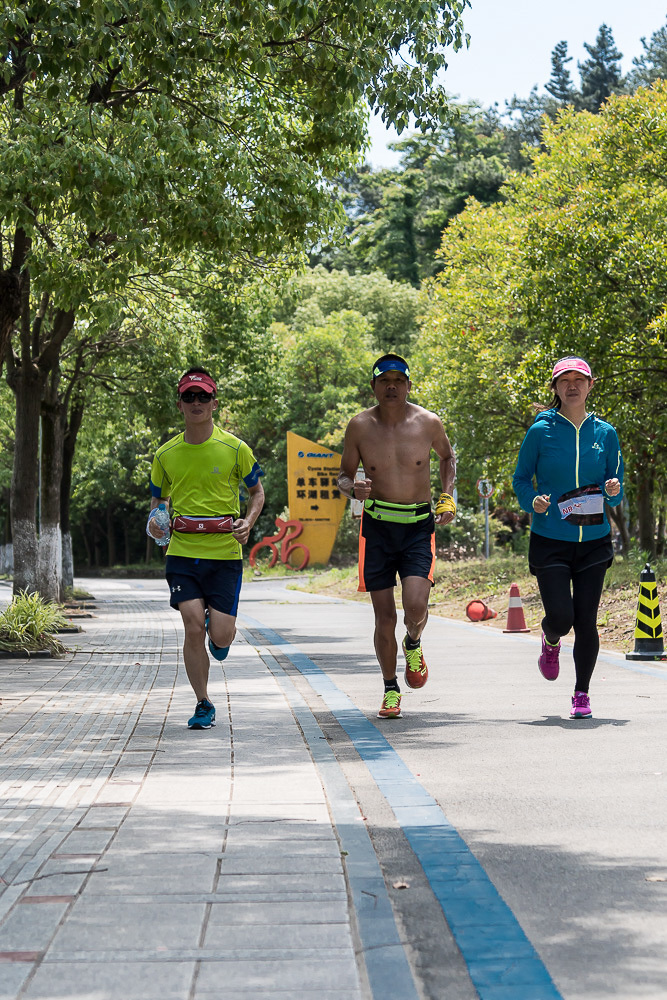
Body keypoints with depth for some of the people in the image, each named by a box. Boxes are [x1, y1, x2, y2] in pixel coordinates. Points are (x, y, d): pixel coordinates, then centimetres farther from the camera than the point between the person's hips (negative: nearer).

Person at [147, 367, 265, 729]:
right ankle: (204, 706, 4)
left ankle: (219, 629, 33)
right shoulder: (166, 454, 6)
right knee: (193, 627, -12)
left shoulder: (235, 449, -1)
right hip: (182, 551, 1)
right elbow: (158, 499, 19)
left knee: (220, 636, -7)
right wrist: (152, 522, -3)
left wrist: (248, 522, -8)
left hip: (224, 552, -1)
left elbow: (256, 491, 12)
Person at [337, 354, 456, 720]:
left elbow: (447, 457, 18)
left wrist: (447, 497, 6)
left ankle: (413, 646, 19)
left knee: (415, 606, -17)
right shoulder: (360, 426, -2)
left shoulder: (428, 423, -2)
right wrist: (352, 488, -15)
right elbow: (344, 475, 8)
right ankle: (391, 690, 20)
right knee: (384, 615, 1)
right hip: (377, 526, 1)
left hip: (419, 527, -1)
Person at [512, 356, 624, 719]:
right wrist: (533, 501, -15)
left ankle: (582, 695, 15)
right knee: (560, 617, -11)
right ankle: (550, 642, 27)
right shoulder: (540, 431, -1)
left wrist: (613, 491, -10)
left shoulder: (605, 433, 6)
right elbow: (521, 480, 5)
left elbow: (615, 487, 13)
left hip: (594, 541, 2)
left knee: (586, 620, 0)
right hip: (550, 541, -2)